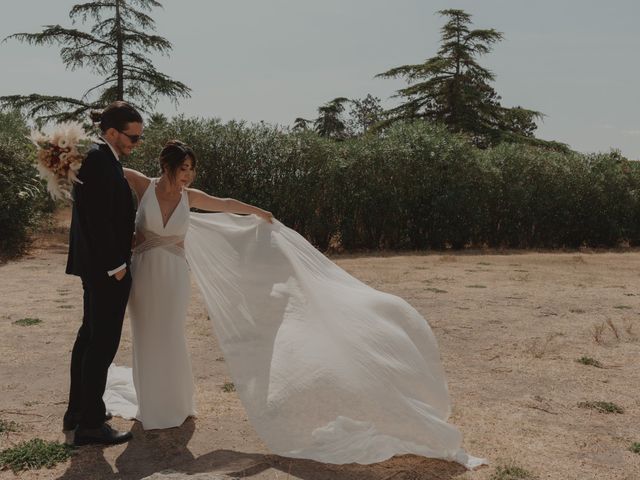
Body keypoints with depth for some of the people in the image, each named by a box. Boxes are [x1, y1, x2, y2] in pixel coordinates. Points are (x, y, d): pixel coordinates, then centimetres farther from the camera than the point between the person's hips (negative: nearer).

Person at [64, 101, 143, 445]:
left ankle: (77, 411, 31)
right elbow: (98, 219, -22)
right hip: (106, 267, -11)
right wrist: (115, 265, -19)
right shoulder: (99, 160, -18)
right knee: (103, 341, -2)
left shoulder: (102, 159, 13)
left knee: (91, 336, 18)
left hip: (98, 266, 11)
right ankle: (90, 423, 8)